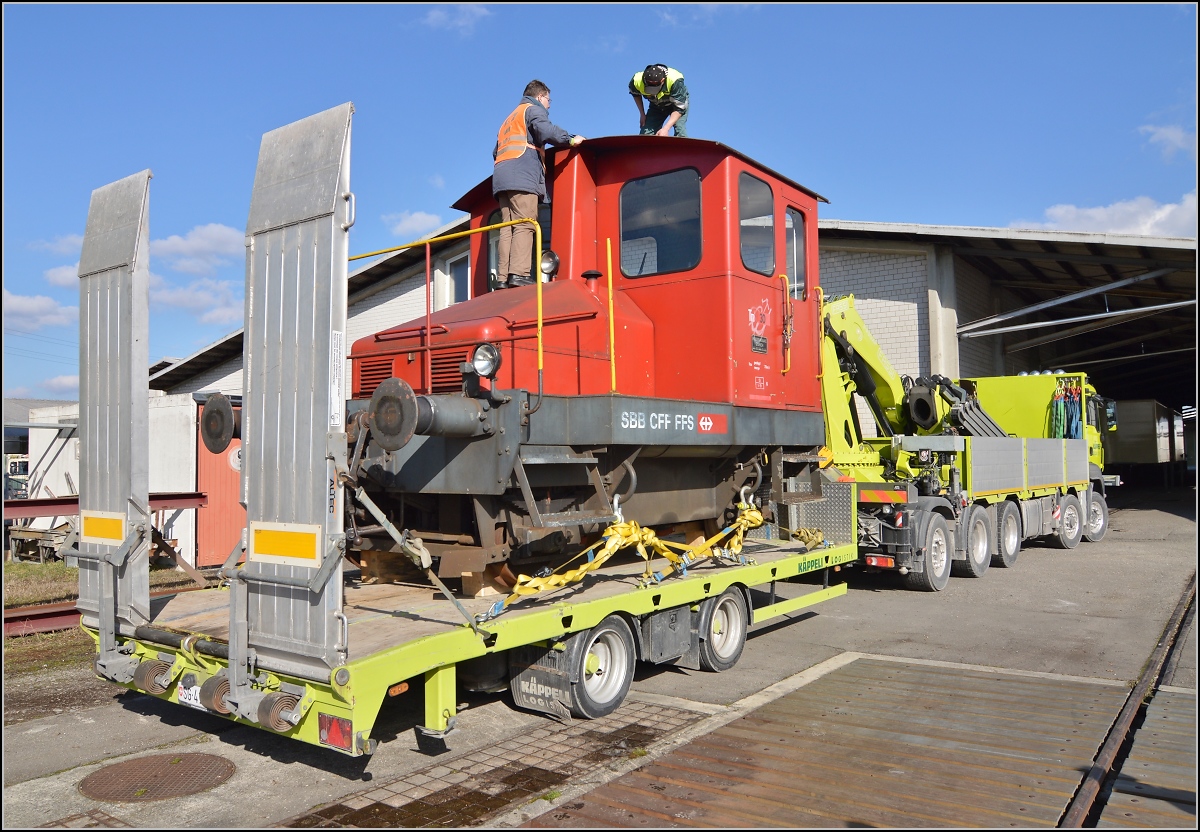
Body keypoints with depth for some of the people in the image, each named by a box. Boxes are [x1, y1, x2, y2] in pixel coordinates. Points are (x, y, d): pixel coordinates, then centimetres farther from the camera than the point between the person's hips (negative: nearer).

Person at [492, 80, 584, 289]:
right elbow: (545, 130, -10)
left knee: (507, 229, -1)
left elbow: (496, 151, 31)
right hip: (522, 176, -8)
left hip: (501, 177, 8)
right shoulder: (533, 109, 11)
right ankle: (518, 274, -29)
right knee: (524, 226, -16)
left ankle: (503, 277, -11)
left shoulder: (510, 118, 35)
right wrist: (571, 139, -3)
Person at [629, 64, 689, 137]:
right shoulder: (637, 81, -30)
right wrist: (642, 114, -6)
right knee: (645, 134, -11)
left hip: (679, 101, -3)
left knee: (680, 131, -27)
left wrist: (666, 128, -46)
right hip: (656, 106, 3)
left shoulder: (675, 81, -39)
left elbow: (679, 108, -35)